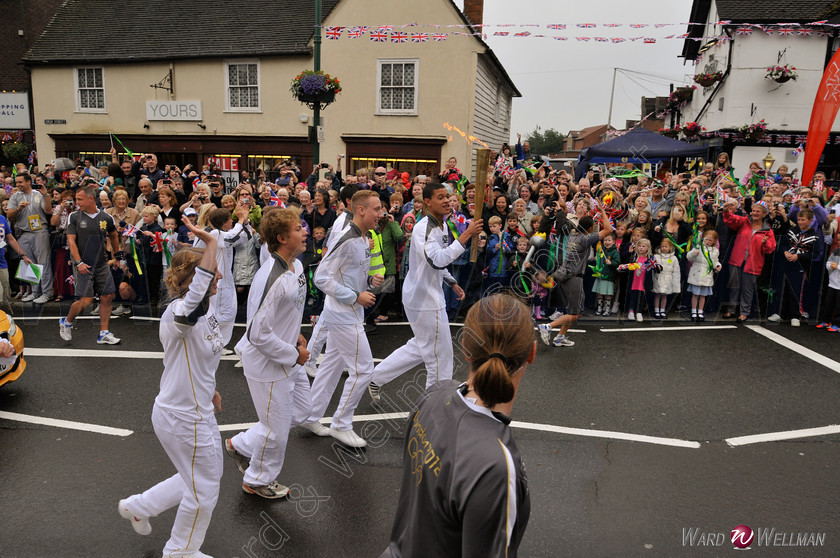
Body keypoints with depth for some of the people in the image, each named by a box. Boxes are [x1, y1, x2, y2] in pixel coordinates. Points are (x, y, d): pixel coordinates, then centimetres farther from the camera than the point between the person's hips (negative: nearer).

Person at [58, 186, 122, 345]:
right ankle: (66, 323, 19)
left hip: (101, 265, 3)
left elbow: (113, 236, 22)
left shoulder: (106, 218, 4)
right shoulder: (74, 217, 0)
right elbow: (71, 241, -3)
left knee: (107, 297, 1)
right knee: (86, 299, -9)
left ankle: (103, 334, 10)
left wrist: (117, 256, 25)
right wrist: (79, 263, -13)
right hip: (83, 266, -3)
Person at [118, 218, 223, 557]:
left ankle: (137, 506, 44)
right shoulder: (178, 313, -28)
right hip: (184, 419, -9)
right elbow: (194, 301, -54)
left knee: (205, 476, 28)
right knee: (203, 491, 12)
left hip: (194, 411, 9)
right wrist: (211, 245, -54)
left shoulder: (204, 311, 2)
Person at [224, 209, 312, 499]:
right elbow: (258, 334, -29)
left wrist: (295, 335, 6)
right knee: (276, 430, 9)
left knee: (301, 409, 23)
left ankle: (241, 445, 38)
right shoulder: (271, 279, -30)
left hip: (289, 358, 9)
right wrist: (294, 354, -19)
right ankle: (258, 480, 38)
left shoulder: (296, 265, 0)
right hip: (267, 364, -9)